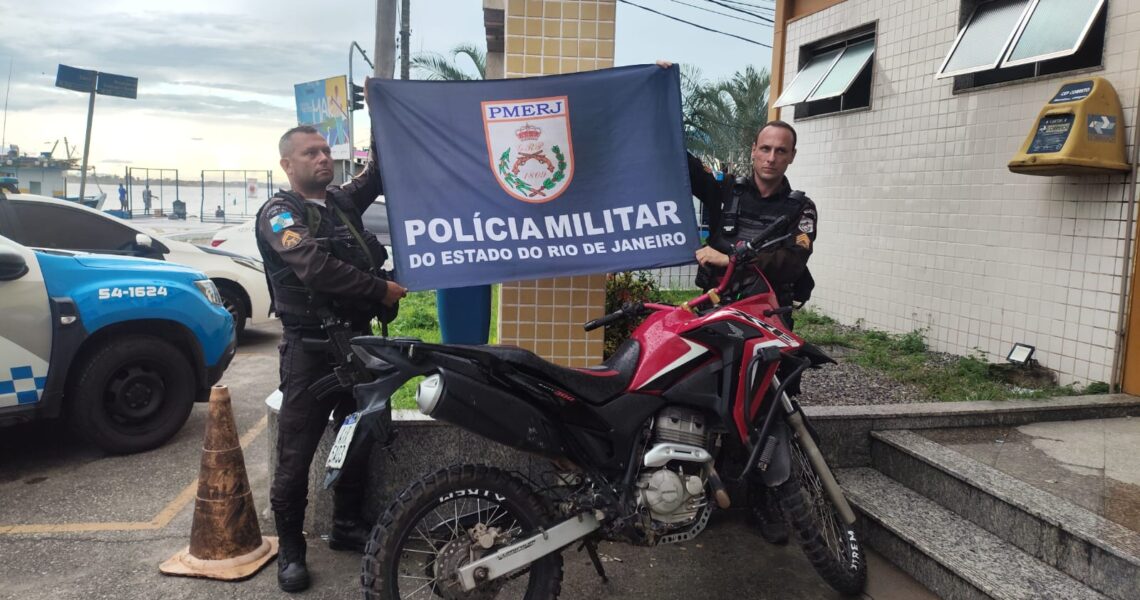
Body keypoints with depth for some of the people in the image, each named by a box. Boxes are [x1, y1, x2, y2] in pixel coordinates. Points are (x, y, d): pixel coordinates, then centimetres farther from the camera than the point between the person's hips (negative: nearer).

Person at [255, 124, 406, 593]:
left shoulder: (343, 200, 12)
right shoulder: (279, 214, -9)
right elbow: (316, 268, -24)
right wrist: (380, 289, -24)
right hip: (310, 347, -6)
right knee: (296, 454, 0)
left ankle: (347, 526, 30)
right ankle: (290, 549, 14)